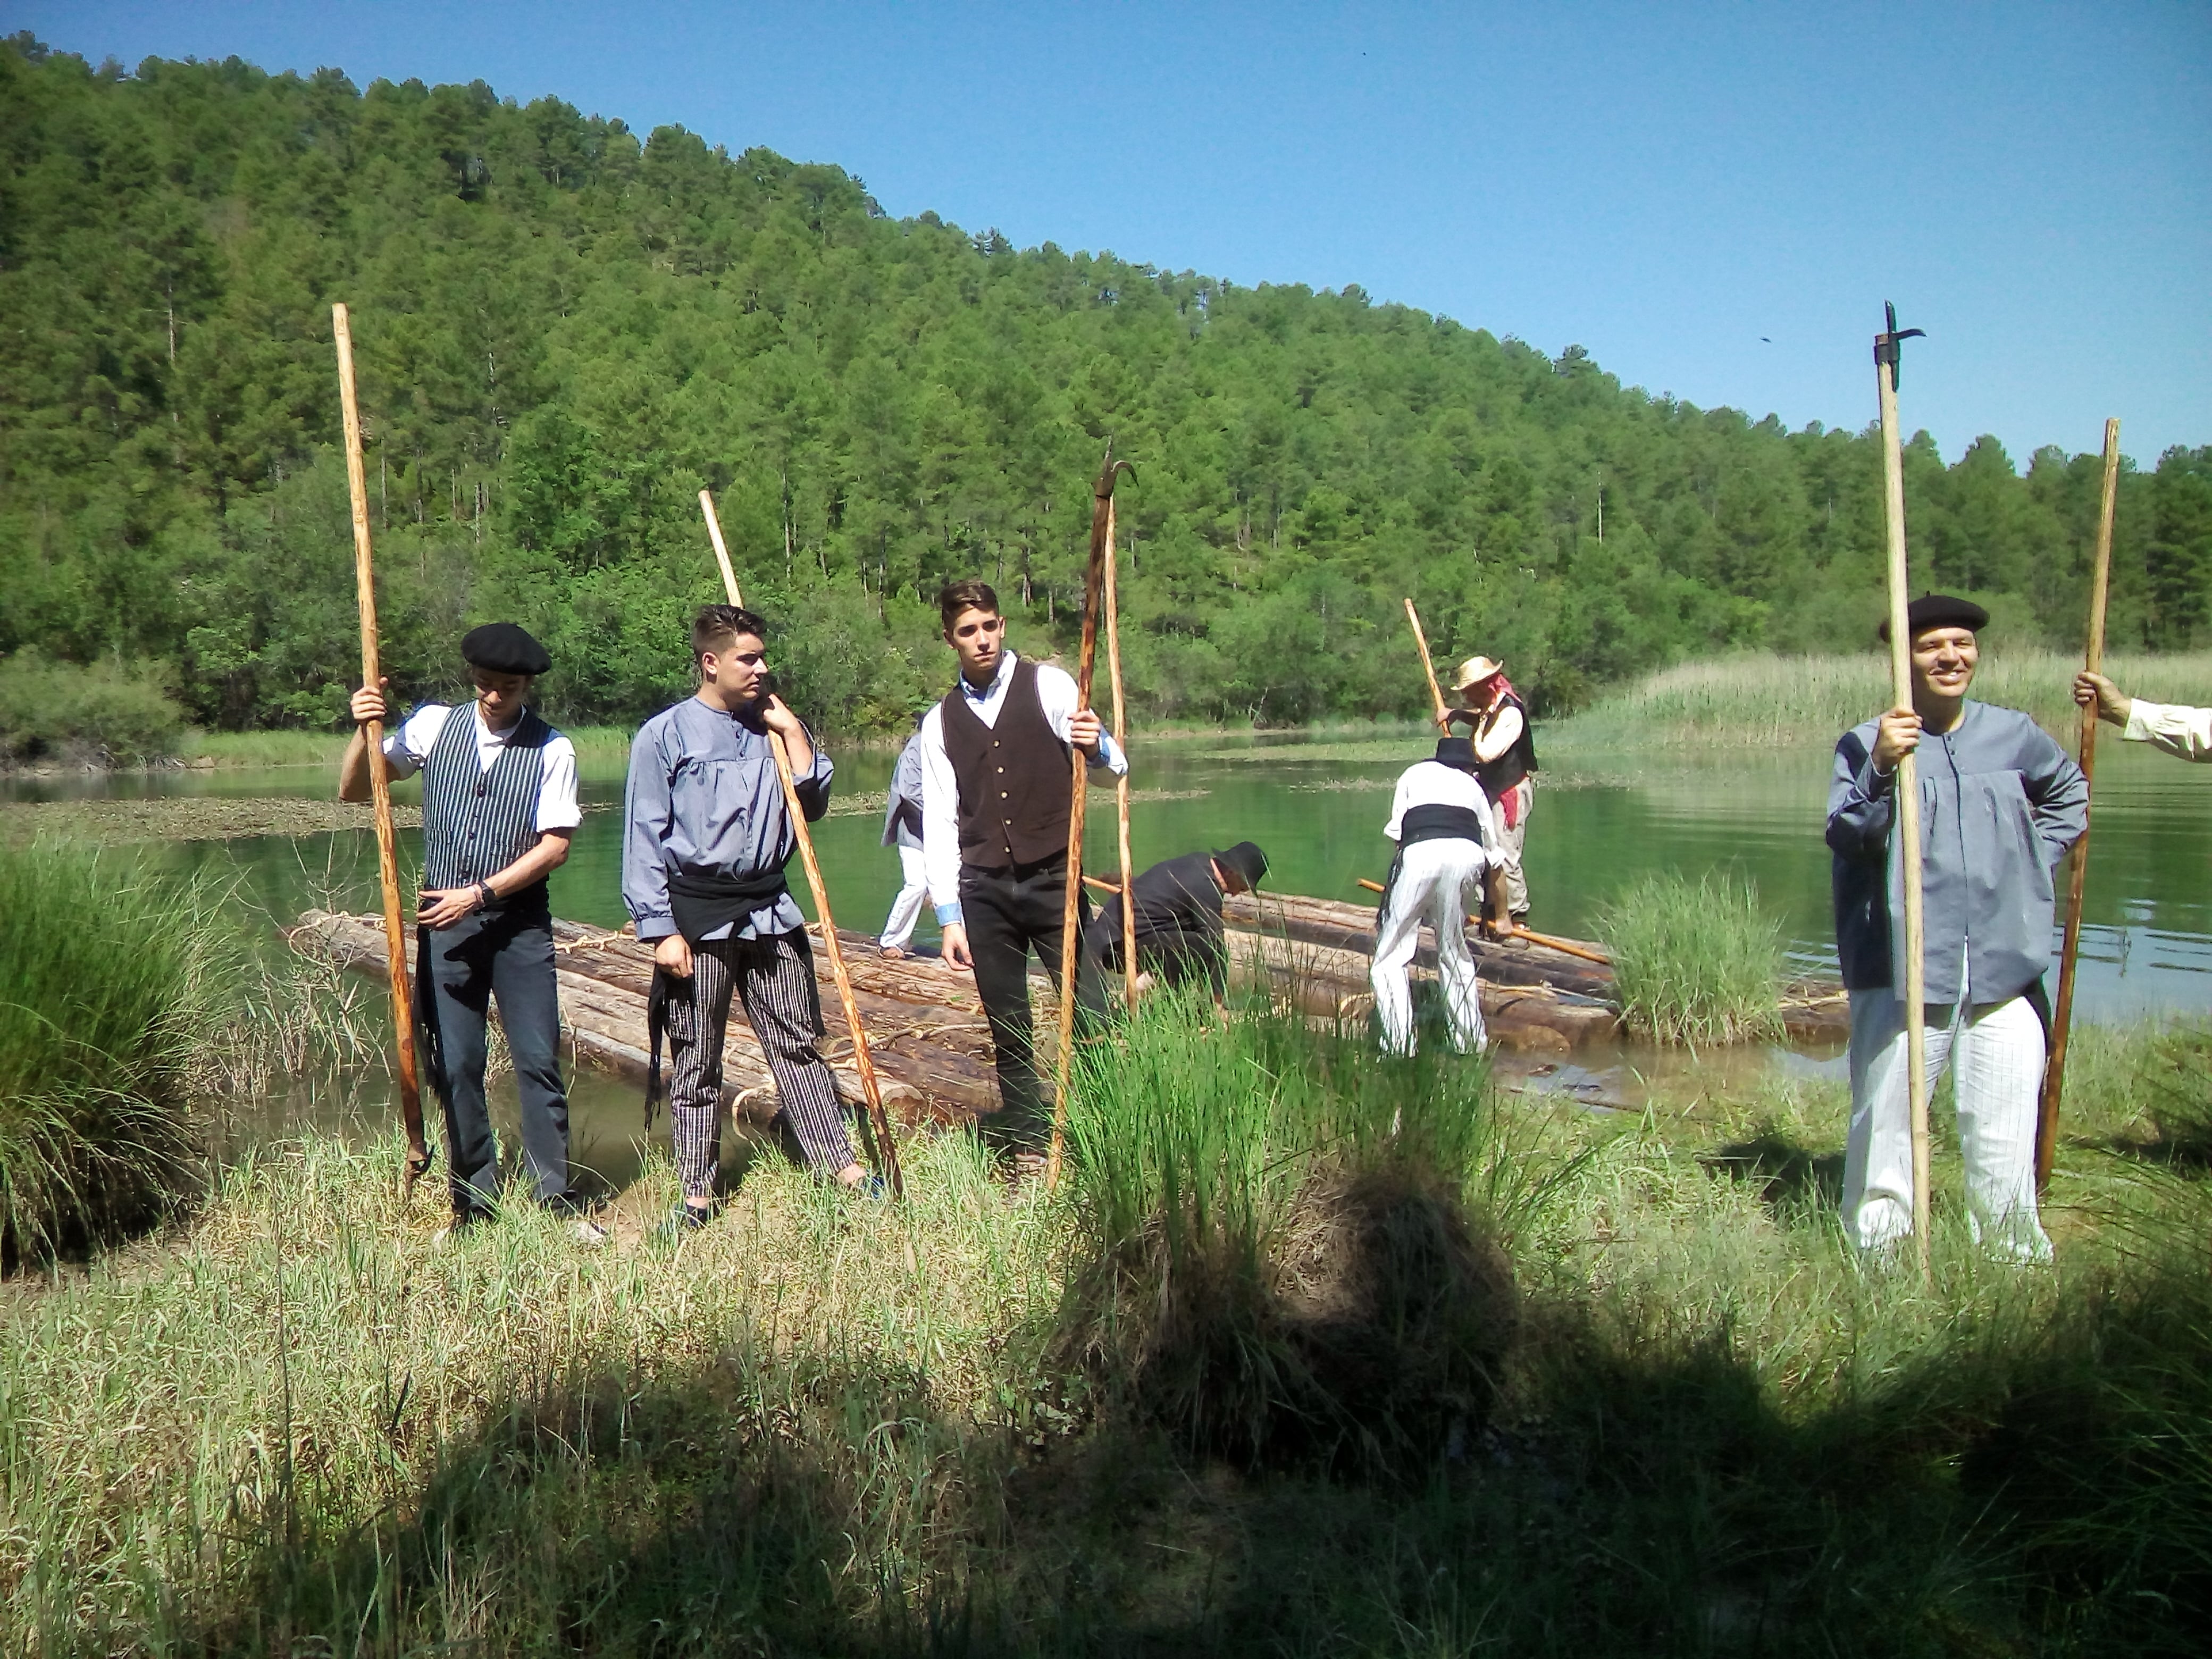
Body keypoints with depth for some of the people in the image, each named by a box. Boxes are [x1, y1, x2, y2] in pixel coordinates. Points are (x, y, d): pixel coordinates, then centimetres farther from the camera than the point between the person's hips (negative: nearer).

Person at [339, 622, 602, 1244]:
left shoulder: (552, 750, -4)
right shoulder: (435, 726, 2)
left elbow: (554, 846, -8)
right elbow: (353, 790, 6)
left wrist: (480, 894, -13)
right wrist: (365, 731, -12)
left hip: (519, 920, -2)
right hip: (444, 919, 2)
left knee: (539, 1062, -2)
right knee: (454, 1066, 6)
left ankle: (558, 1199, 7)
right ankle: (472, 1200, 17)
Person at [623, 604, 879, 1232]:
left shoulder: (774, 728, 9)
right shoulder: (664, 735, -4)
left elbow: (815, 802, 3)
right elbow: (644, 842, -6)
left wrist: (791, 729, -2)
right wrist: (661, 930, -11)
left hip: (770, 910, 4)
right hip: (697, 915, -3)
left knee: (800, 1044, 9)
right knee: (695, 1061, 6)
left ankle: (841, 1164, 16)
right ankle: (696, 1192, 16)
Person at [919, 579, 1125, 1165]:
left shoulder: (1048, 686, 4)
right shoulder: (940, 722, 10)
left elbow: (1113, 766, -1)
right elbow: (939, 824, 8)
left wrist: (1095, 746, -25)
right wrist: (949, 916, 1)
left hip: (1053, 879, -2)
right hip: (983, 891, 2)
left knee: (1092, 1013, -10)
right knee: (1009, 1030, 7)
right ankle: (1026, 1148, 16)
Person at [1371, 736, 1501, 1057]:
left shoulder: (1416, 773, 30)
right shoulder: (1472, 786, 34)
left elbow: (1395, 828, 17)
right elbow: (1493, 851, 38)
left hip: (1420, 853, -3)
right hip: (1467, 855, 3)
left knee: (1391, 959, 4)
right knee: (1456, 955, 18)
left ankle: (1400, 1048, -3)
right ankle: (1472, 1044, 22)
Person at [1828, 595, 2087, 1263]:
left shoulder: (2014, 735, 10)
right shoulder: (1866, 744, -1)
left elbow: (2071, 796, 29)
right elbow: (1845, 837, -14)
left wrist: (2032, 861, 15)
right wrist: (1882, 769, -29)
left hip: (2005, 966, 3)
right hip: (1903, 972, -3)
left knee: (2005, 1134, 4)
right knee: (1888, 1122, 1)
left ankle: (2018, 1258, 19)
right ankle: (1878, 1256, 14)